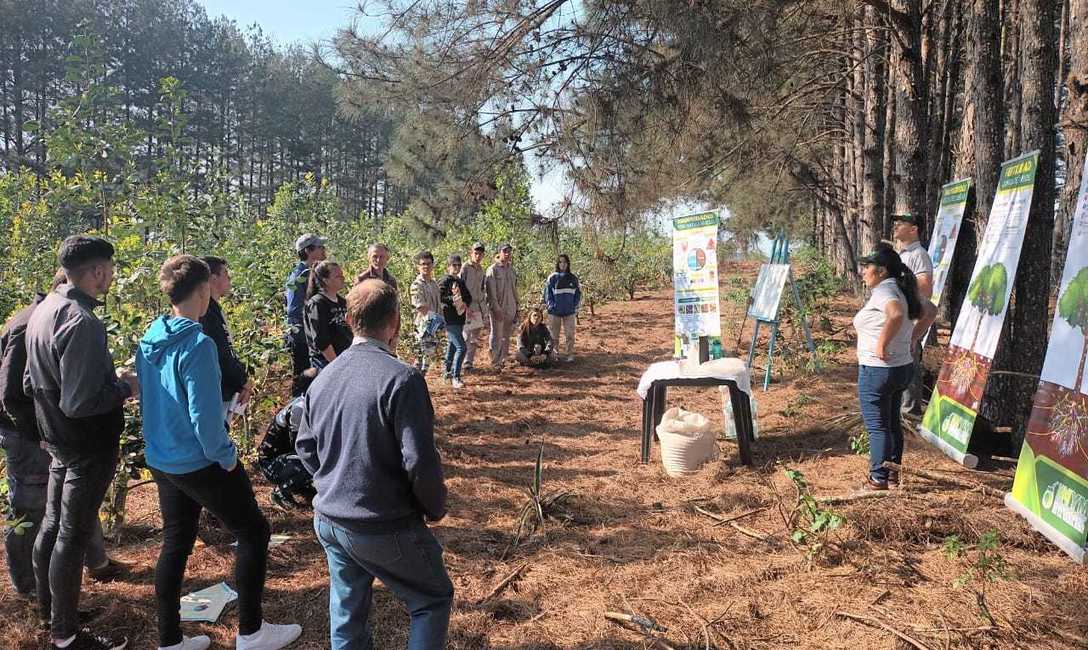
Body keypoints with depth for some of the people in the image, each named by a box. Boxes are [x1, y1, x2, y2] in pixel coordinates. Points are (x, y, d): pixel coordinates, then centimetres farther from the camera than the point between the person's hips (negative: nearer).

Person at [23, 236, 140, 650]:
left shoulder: (45, 309, 4)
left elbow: (32, 382, 13)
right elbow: (81, 402, -27)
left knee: (53, 524, 21)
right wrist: (125, 388, -12)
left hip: (59, 442, 9)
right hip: (88, 448, -9)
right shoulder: (81, 322, -27)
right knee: (73, 537, 2)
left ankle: (48, 606, 40)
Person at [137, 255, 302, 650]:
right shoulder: (197, 345, -23)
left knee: (175, 543, 18)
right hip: (200, 464, -8)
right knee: (254, 532, 7)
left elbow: (149, 399, 14)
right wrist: (226, 457, -10)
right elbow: (205, 416, -24)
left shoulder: (149, 340, 2)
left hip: (161, 460, 8)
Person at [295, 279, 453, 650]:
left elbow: (305, 448, 10)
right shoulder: (401, 378, -21)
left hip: (329, 522, 7)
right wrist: (435, 508, -5)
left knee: (347, 612, 21)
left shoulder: (323, 378, 1)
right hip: (385, 529, -6)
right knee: (434, 599, 14)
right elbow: (420, 462, -22)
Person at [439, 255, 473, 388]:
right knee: (461, 347, -15)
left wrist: (465, 303, -8)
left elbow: (469, 297, 13)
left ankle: (448, 372, 34)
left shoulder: (461, 282, 16)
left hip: (460, 319, 8)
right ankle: (455, 377, -11)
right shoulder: (445, 281, -7)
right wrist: (453, 299, -30)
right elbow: (440, 297, -18)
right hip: (450, 320, -8)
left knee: (452, 346, 19)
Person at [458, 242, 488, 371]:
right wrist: (466, 307, -17)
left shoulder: (481, 270, 13)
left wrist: (484, 305, 16)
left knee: (475, 338, 11)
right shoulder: (465, 268, -9)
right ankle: (462, 365, 0)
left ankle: (469, 362, 21)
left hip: (478, 306, 8)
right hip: (467, 307, -8)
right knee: (466, 337, -7)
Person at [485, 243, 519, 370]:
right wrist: (496, 308, -18)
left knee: (506, 336, 11)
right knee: (497, 336, -3)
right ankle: (495, 363, 2)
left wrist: (516, 306, 16)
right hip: (498, 308, -6)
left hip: (510, 308, 6)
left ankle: (502, 359, 21)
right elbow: (491, 291, -12)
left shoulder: (512, 269, 14)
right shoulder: (493, 269, -7)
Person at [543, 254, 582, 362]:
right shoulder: (552, 278, -2)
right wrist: (551, 306, -8)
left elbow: (578, 294, 10)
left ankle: (570, 355, 12)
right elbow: (547, 294, 0)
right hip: (555, 312, -2)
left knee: (570, 334, 3)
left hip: (570, 312, 2)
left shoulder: (573, 278, 5)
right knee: (554, 335, 4)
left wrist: (575, 307, 1)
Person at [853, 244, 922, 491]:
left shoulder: (883, 291, -19)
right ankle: (893, 472, 31)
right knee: (892, 422, 20)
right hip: (904, 367, 9)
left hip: (877, 370, -9)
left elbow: (896, 314, -40)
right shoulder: (901, 290, 9)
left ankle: (879, 479, 10)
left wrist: (882, 344, -30)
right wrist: (910, 339, 17)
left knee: (877, 426, 2)